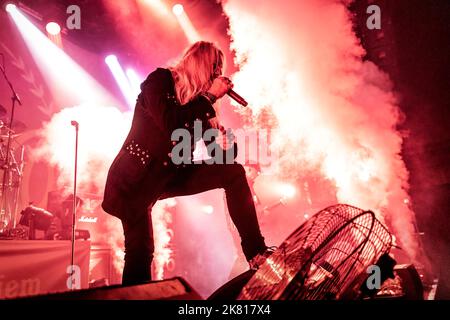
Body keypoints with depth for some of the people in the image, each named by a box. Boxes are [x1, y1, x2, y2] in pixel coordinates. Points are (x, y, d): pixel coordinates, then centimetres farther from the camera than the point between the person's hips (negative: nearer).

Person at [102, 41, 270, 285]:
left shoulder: (199, 100, 4)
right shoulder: (159, 80, -12)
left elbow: (213, 148, 4)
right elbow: (173, 126, -30)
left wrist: (227, 147, -18)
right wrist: (210, 96, -20)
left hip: (172, 175, 6)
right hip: (137, 178, -5)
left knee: (233, 172, -11)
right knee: (141, 251, -9)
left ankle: (256, 252, -11)